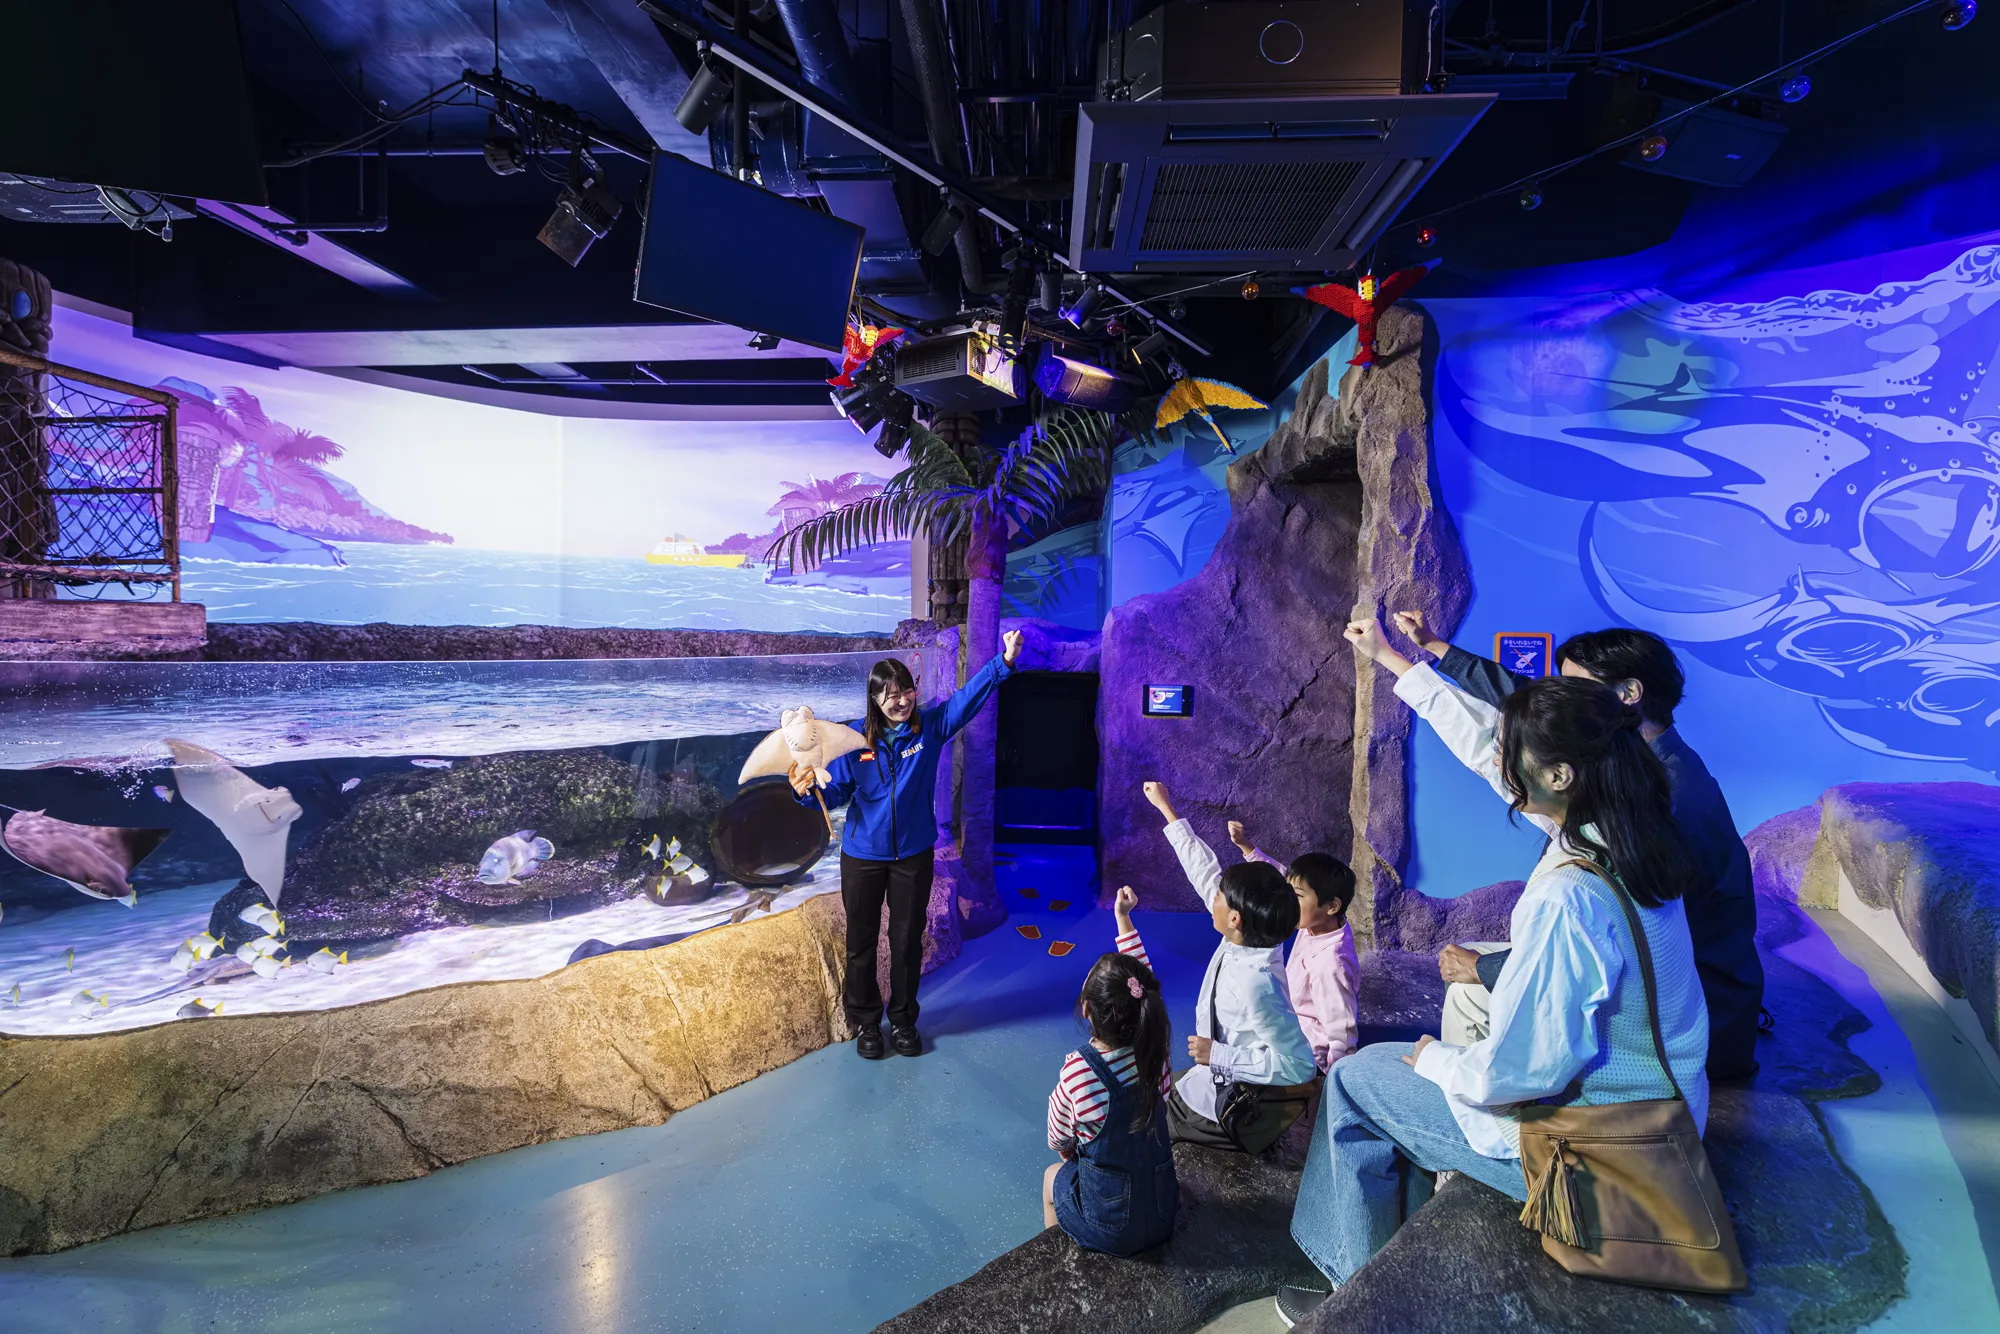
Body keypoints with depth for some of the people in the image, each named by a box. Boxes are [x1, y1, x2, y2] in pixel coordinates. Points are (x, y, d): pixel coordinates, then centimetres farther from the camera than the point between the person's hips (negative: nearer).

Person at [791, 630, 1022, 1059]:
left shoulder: (931, 726, -8)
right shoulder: (857, 739, -9)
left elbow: (968, 696, -18)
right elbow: (837, 789, -7)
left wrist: (1004, 661, -31)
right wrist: (810, 787, -28)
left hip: (914, 855, 1)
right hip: (863, 857, 0)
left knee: (908, 942, 13)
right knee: (861, 943, 12)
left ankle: (903, 1021, 32)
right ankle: (865, 1023, 31)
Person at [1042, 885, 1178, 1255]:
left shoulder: (1077, 1073, -29)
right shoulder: (1157, 1055, -19)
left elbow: (1059, 1142, -10)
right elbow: (1143, 981, -3)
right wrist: (1123, 919, 6)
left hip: (1109, 1231, -3)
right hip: (1163, 1219, 3)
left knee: (1053, 1176, 26)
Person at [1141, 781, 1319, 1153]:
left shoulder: (1254, 983, -38)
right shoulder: (1250, 939, -14)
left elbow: (1299, 1065, -33)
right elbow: (1204, 871, -7)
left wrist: (1218, 1055, -29)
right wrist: (1166, 809, -1)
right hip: (1224, 1079, 8)